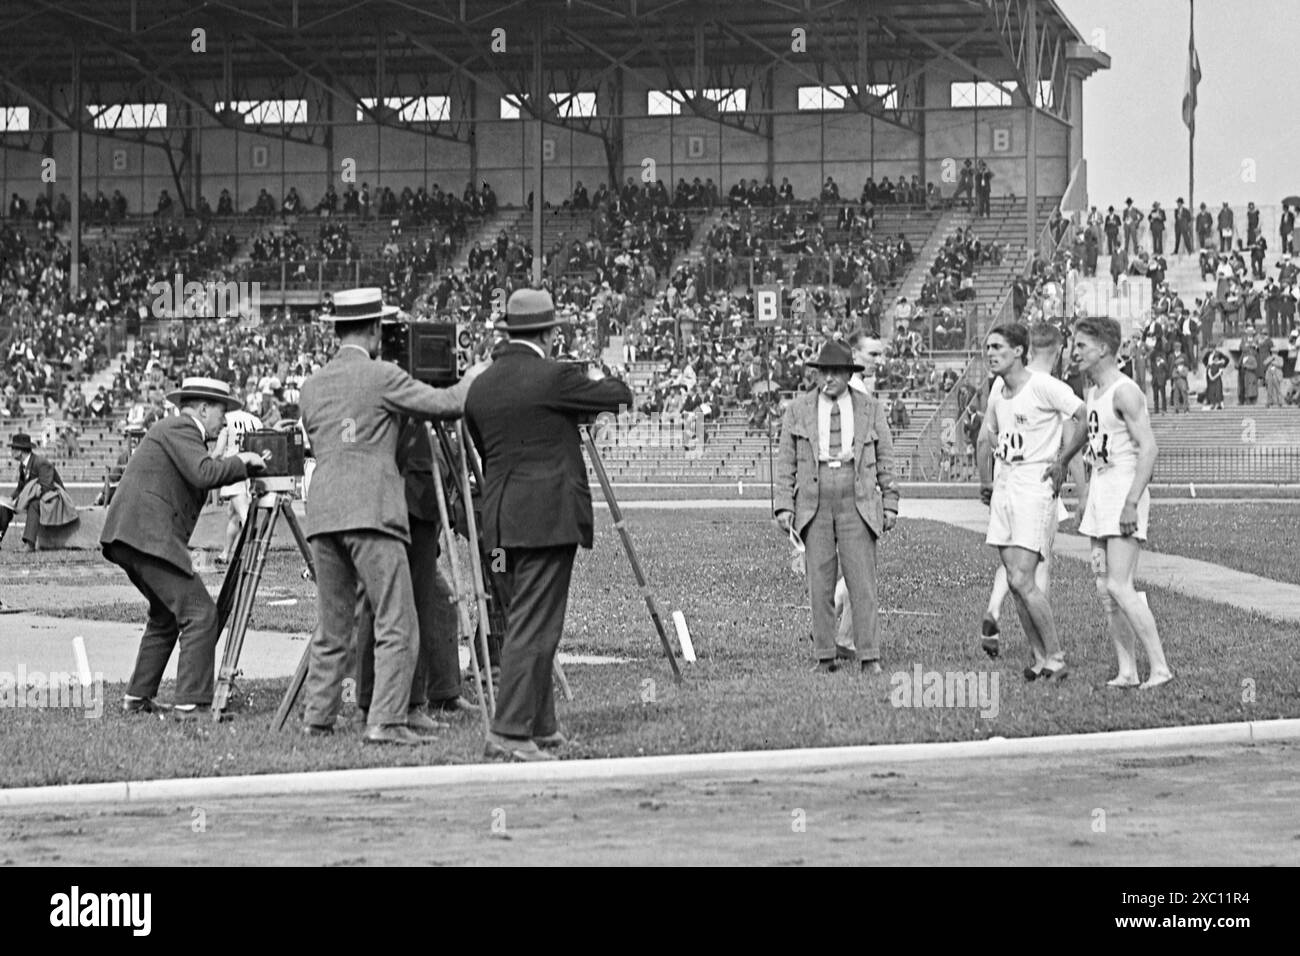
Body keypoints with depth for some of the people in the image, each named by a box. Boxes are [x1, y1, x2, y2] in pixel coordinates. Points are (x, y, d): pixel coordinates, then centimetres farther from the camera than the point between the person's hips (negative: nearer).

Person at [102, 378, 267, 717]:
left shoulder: (177, 430, 24)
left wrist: (239, 467, 15)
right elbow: (204, 474, -21)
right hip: (149, 538, -11)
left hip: (128, 539, 11)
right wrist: (241, 462, -6)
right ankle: (191, 703, -15)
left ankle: (137, 698, 24)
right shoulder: (181, 429, -7)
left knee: (166, 617, 23)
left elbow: (198, 480, 25)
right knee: (200, 615, -11)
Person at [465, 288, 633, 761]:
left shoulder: (480, 386, 8)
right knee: (533, 628, -6)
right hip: (549, 517, -7)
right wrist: (599, 382, 21)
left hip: (500, 520, 7)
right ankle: (510, 731, -10)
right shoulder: (553, 377, -11)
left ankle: (540, 727, 20)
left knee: (522, 624, 14)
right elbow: (622, 398, -2)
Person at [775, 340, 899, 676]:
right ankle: (825, 656, 5)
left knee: (862, 582, -7)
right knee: (820, 584, 0)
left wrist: (890, 504, 5)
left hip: (857, 506, -1)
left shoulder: (870, 409, 6)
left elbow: (885, 459, 10)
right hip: (815, 507, 1)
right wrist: (784, 505, 0)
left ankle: (869, 657, -6)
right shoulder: (798, 410, 6)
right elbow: (786, 462, 8)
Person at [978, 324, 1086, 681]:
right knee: (1016, 583, 5)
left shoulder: (1043, 387, -12)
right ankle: (1041, 661, 12)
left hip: (1035, 489, -8)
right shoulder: (998, 396, 13)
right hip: (1005, 489, 8)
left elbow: (1085, 418, -12)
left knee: (1021, 581, -14)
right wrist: (985, 483, 21)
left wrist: (1062, 461, -10)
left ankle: (1056, 661, -4)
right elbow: (987, 438, 29)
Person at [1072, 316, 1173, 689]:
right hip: (1100, 491, 9)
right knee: (1105, 589, 5)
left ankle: (1160, 666, -10)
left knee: (1118, 586, -14)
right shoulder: (1093, 393, 16)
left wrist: (1131, 502, -24)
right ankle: (1127, 671, 8)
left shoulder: (1124, 392, -13)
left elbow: (1148, 448, -19)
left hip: (1125, 492, -9)